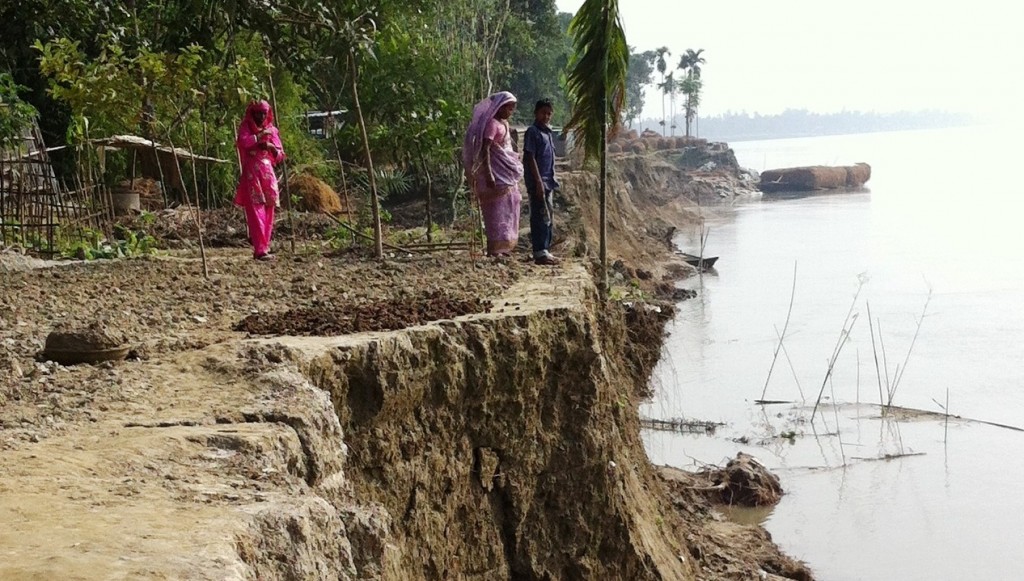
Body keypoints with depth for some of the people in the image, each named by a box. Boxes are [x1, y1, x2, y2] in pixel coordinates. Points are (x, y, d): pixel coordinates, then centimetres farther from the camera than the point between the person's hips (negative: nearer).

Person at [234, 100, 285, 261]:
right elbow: (243, 141, -18)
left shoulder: (271, 130, 15)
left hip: (268, 173, 5)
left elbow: (280, 155, 13)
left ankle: (264, 246, 11)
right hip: (251, 174, -5)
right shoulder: (246, 127, 4)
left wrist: (272, 147, -6)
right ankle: (260, 249, -18)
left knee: (268, 212, 4)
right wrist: (260, 136, -13)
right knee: (256, 212, -12)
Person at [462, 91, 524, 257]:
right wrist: (488, 174, -26)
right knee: (497, 210, -8)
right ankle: (493, 248, -6)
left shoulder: (504, 123, 15)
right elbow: (484, 149, -20)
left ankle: (502, 246, 17)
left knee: (507, 209, 11)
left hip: (506, 173, 9)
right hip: (496, 174, -9)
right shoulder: (492, 123, -13)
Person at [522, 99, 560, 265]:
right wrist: (538, 181, -20)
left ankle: (545, 250, 16)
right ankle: (540, 253, -9)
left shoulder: (547, 133, 18)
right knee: (540, 217, -9)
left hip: (548, 182, 9)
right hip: (538, 183, -9)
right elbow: (530, 158, -15)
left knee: (547, 218, 11)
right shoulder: (533, 132, -9)